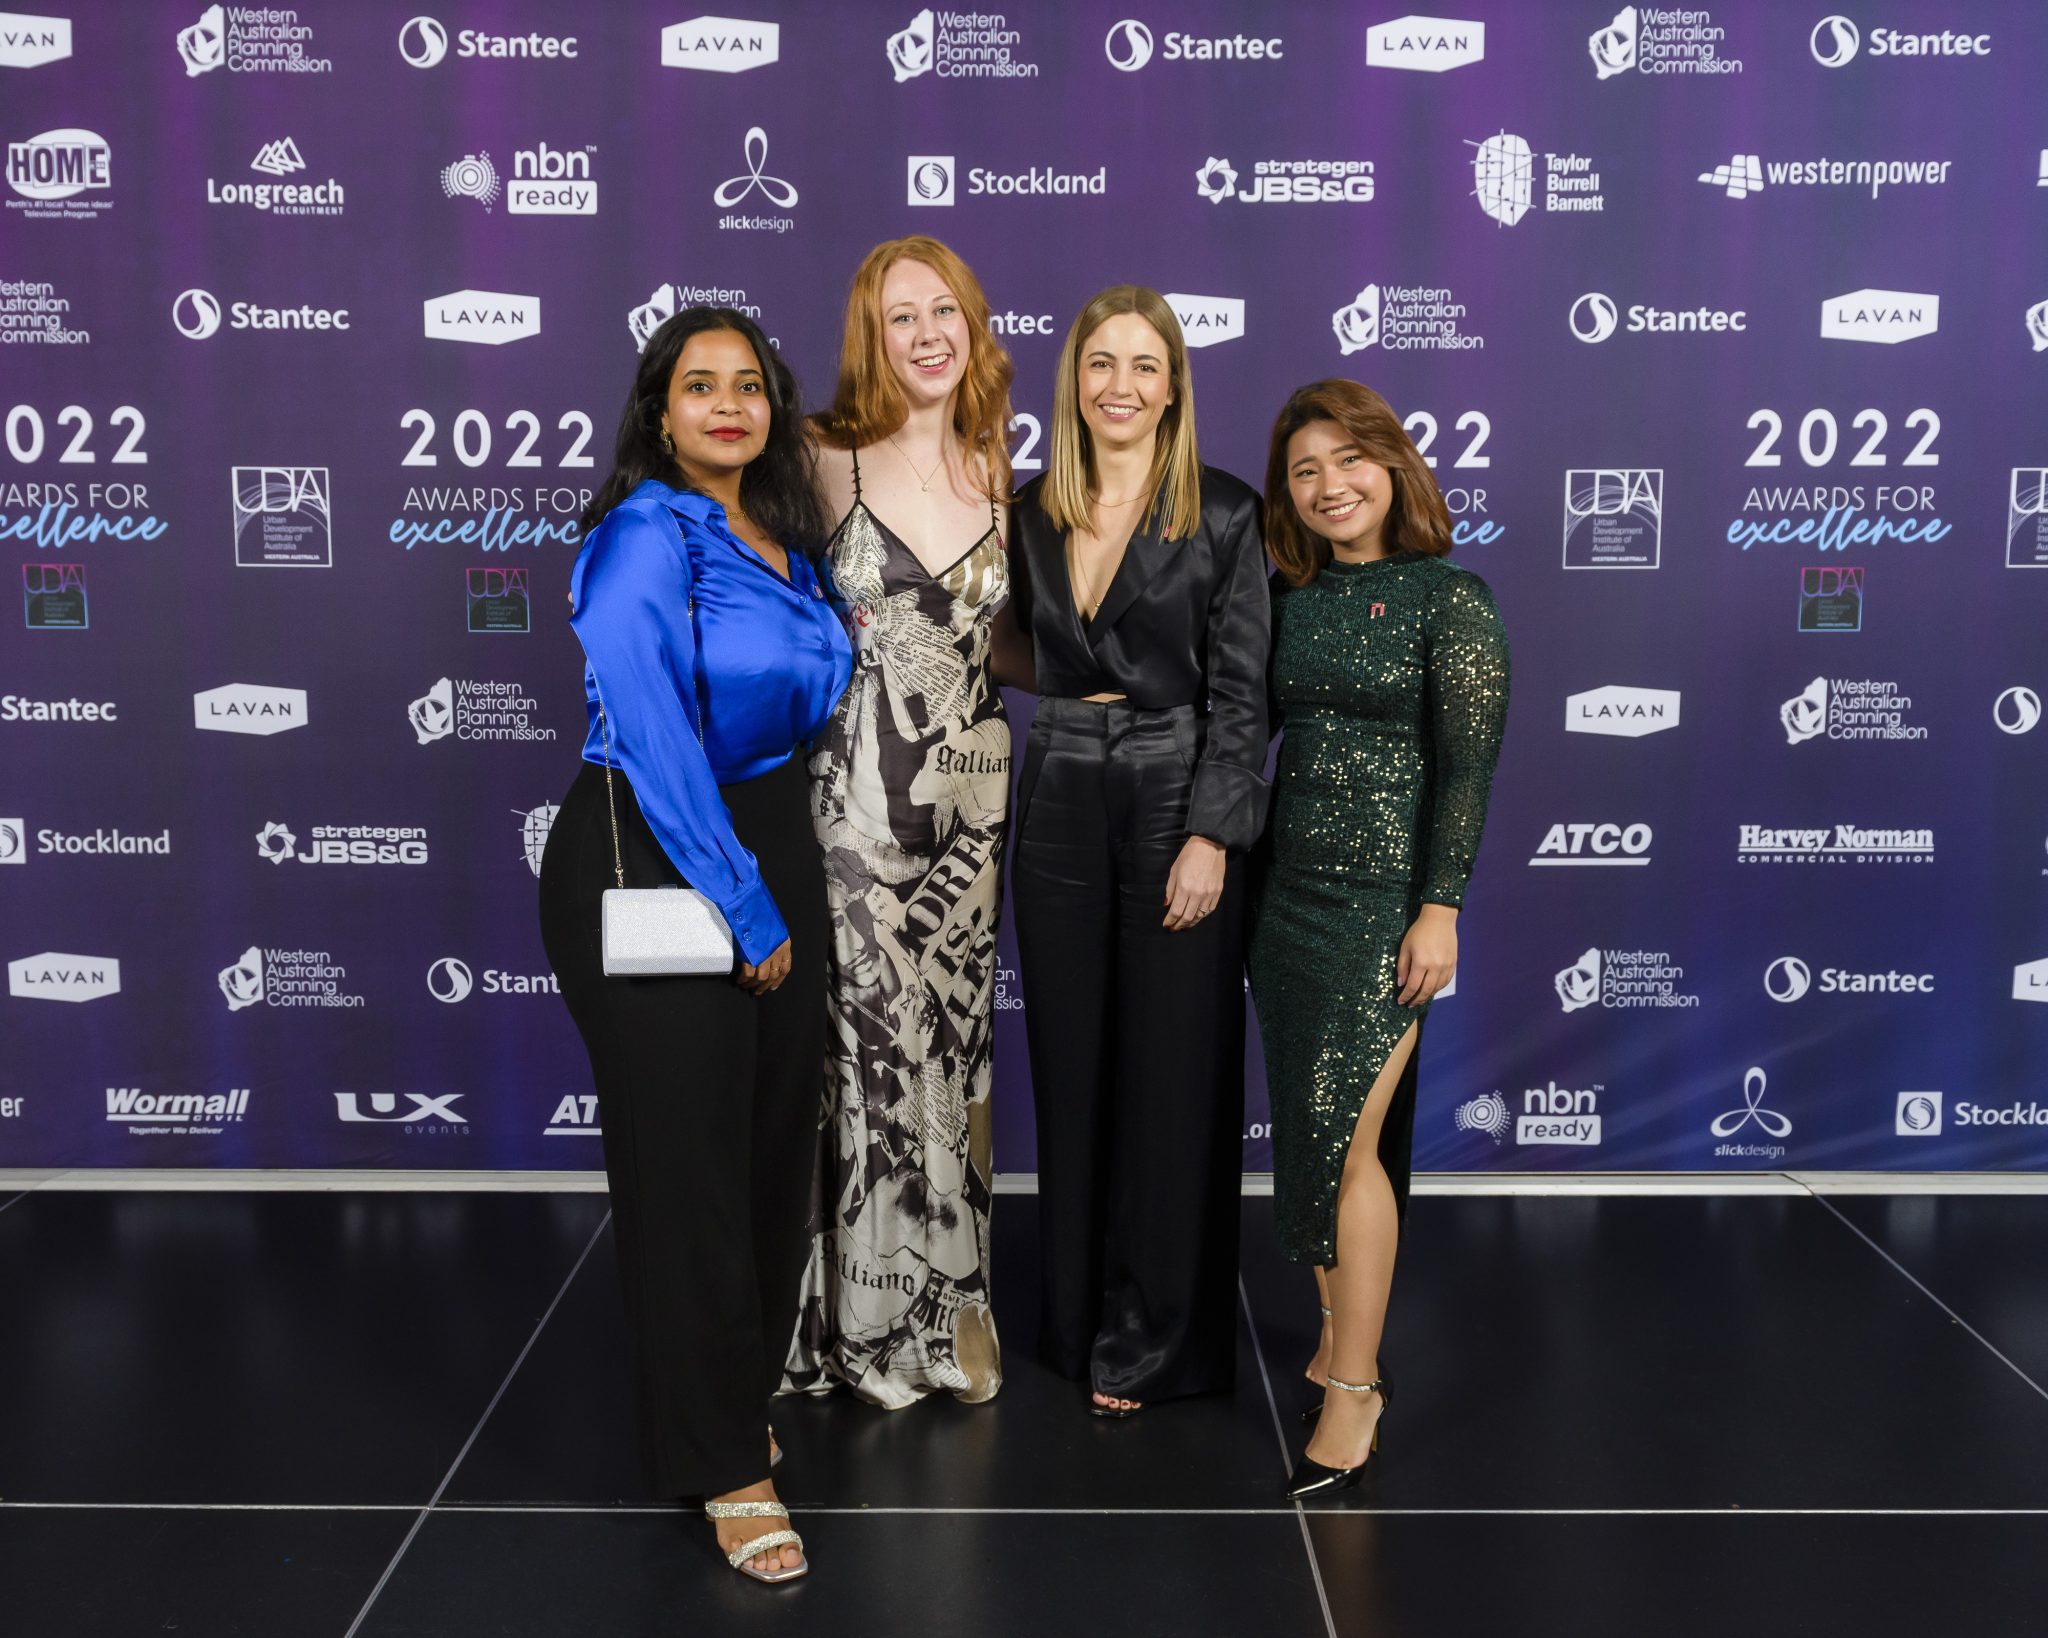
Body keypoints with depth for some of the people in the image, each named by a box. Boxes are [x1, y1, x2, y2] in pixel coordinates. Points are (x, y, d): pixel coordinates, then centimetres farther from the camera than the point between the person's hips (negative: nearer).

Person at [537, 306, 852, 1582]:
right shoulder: (648, 534, -12)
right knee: (687, 1158, 0)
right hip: (653, 862, -7)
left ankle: (747, 1389, 33)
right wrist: (742, 904, -16)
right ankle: (723, 1464, 12)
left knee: (777, 1139, 13)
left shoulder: (787, 539, 11)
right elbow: (655, 736, -18)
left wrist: (779, 889, 14)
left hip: (774, 850, 7)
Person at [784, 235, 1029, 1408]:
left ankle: (949, 1308, 24)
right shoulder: (827, 464, -3)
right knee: (877, 1040, -1)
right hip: (856, 788, -3)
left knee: (955, 1039, 9)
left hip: (971, 793, 4)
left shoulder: (999, 476, 8)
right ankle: (879, 1319, 17)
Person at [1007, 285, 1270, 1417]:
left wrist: (1210, 835, -15)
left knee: (1171, 1076, 2)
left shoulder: (1223, 516, -5)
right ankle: (1078, 1316, 26)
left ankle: (1153, 1343, 17)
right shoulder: (1032, 516, 8)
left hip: (1177, 803, -4)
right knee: (1070, 1067, 10)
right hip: (1060, 804, 4)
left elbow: (1241, 690, -9)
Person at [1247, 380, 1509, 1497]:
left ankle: (1355, 1393, 1)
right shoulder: (1288, 596, 10)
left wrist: (1440, 906, -15)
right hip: (1288, 888, 6)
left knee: (1345, 1132, -8)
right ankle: (1338, 1342, 24)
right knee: (1309, 1126, 10)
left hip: (1385, 895, -6)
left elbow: (1468, 767, -10)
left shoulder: (1448, 597, -6)